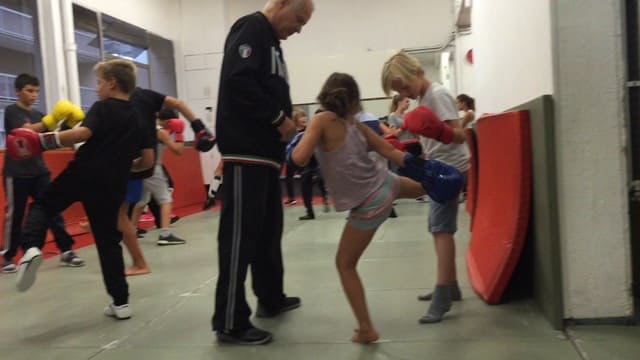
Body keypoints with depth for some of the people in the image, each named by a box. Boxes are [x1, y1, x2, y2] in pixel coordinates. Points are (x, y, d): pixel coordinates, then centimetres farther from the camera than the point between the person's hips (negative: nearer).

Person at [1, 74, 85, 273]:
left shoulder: (38, 115, 13)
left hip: (39, 171, 5)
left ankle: (66, 251, 0)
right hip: (17, 173, -5)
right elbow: (27, 131, -22)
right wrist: (52, 120, -35)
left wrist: (69, 125, -14)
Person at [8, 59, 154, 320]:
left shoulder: (102, 107, 0)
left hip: (82, 173, -4)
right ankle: (121, 302, 10)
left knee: (42, 206, 17)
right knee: (108, 240, 10)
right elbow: (148, 161, 12)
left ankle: (31, 248, -13)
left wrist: (43, 141, -11)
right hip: (111, 185, 4)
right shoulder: (138, 119, 15)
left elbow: (83, 133, -19)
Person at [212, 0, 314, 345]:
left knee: (268, 229, 17)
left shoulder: (269, 40, 23)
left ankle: (271, 298, 31)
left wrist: (284, 121, 4)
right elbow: (239, 81, -22)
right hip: (246, 152, -10)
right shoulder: (251, 29, -7)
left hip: (264, 152, 10)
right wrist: (279, 118, -15)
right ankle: (229, 321, 0)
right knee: (240, 234, -8)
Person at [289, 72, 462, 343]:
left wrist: (294, 145, -2)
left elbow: (299, 158, -24)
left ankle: (366, 330, 12)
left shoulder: (323, 120, -15)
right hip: (387, 184, 6)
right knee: (421, 186, 39)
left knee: (345, 264, 10)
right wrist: (426, 169, 5)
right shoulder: (358, 125, 3)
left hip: (370, 205, -6)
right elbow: (392, 152, 3)